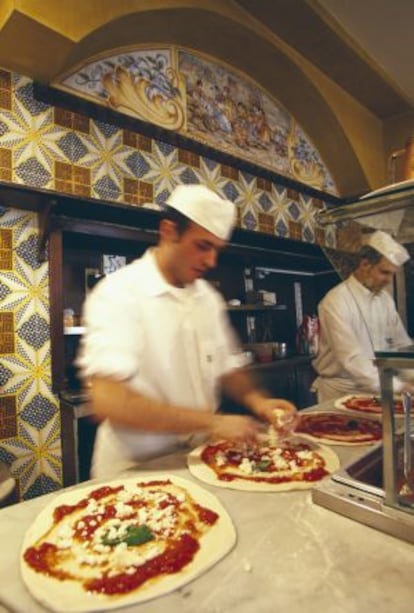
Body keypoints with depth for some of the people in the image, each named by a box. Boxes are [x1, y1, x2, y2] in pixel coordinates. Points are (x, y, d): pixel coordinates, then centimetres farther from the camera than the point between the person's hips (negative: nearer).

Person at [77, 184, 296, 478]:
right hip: (138, 471, -3)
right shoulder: (118, 293, -17)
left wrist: (257, 400, -8)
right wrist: (212, 423, -26)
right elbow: (108, 401, -27)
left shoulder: (209, 296, 4)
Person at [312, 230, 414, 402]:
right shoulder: (336, 301, -16)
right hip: (342, 390, -5)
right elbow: (351, 359, -22)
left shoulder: (385, 298, 7)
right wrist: (397, 386, -26)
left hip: (376, 388, 5)